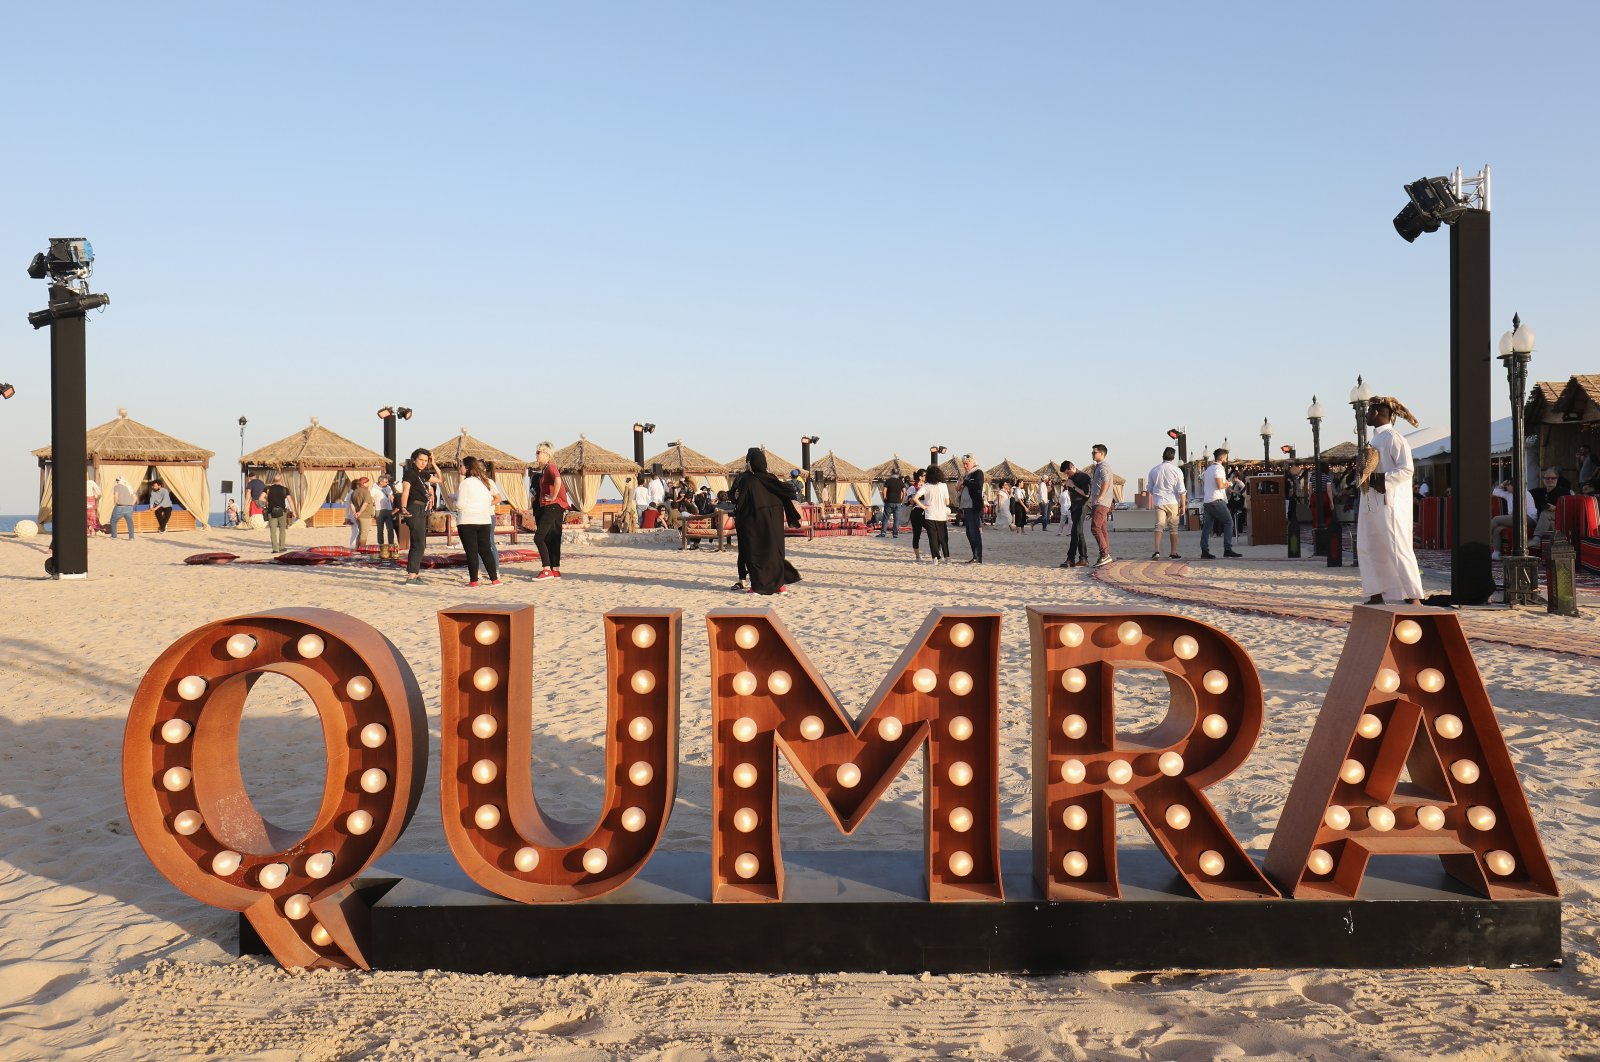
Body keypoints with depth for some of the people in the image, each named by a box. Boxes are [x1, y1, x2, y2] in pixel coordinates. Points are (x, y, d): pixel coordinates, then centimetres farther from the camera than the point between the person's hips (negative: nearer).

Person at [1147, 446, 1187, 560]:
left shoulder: (1154, 470, 4)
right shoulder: (1176, 470, -5)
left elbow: (1149, 488, 14)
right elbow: (1181, 490, -7)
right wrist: (1183, 505, -1)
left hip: (1159, 502, 1)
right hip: (1173, 502, -1)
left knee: (1159, 526, -2)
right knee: (1173, 528, 9)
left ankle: (1157, 550, -20)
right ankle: (1173, 553, 16)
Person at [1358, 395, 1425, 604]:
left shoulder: (1393, 438, -12)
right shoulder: (1375, 438, 15)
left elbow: (1407, 470, -18)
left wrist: (1379, 479, -21)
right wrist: (1365, 474, 3)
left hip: (1390, 503, -9)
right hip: (1372, 503, 10)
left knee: (1397, 548, -8)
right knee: (1368, 546, 9)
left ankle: (1413, 596, -3)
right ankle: (1376, 595, 15)